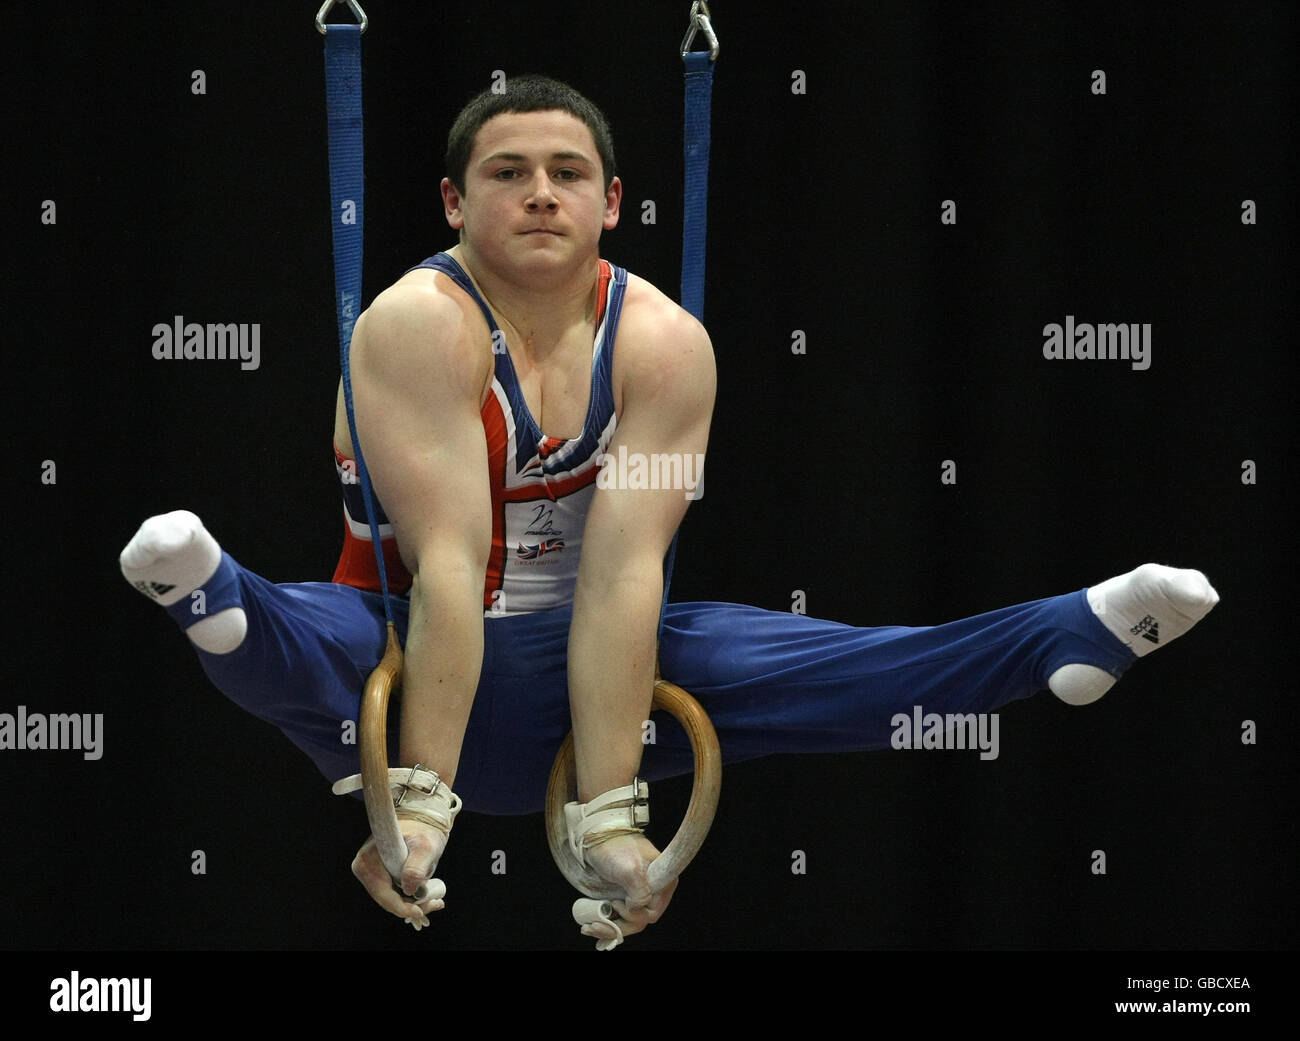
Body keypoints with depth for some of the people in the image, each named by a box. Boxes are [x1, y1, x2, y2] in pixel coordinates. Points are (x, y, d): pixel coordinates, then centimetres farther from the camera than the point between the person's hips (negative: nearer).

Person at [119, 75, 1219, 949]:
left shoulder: (663, 342, -10)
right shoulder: (420, 326, -19)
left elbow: (621, 578, -19)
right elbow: (448, 565, -27)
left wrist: (609, 815, -27)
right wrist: (417, 805, -34)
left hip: (573, 678, 4)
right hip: (407, 663, -4)